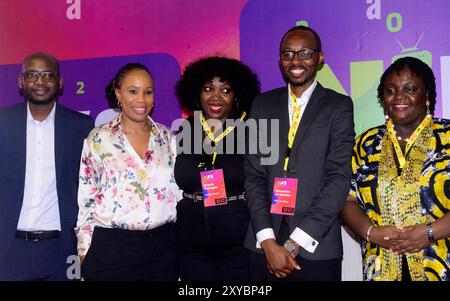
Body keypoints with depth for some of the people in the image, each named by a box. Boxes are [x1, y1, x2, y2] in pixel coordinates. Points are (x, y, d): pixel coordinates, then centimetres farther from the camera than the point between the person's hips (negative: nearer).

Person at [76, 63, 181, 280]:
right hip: (111, 248, -2)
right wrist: (85, 254, -1)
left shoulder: (167, 137, 6)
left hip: (163, 246, 3)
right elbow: (86, 199, 1)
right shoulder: (99, 139, -1)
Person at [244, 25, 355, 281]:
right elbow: (254, 176, 1)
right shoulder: (263, 105, 6)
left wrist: (293, 244, -13)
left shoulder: (339, 107, -2)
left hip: (317, 248, -2)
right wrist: (269, 242, -8)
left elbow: (339, 179, -9)